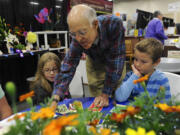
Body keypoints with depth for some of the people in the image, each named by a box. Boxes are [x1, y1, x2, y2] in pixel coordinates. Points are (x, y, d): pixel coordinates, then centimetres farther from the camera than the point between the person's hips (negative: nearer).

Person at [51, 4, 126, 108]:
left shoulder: (114, 24, -40)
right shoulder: (77, 40, -32)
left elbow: (115, 61, -37)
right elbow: (67, 69, -31)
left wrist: (105, 94, -34)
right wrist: (55, 100, -43)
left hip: (115, 62, -1)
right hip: (94, 63, 1)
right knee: (97, 103, 3)